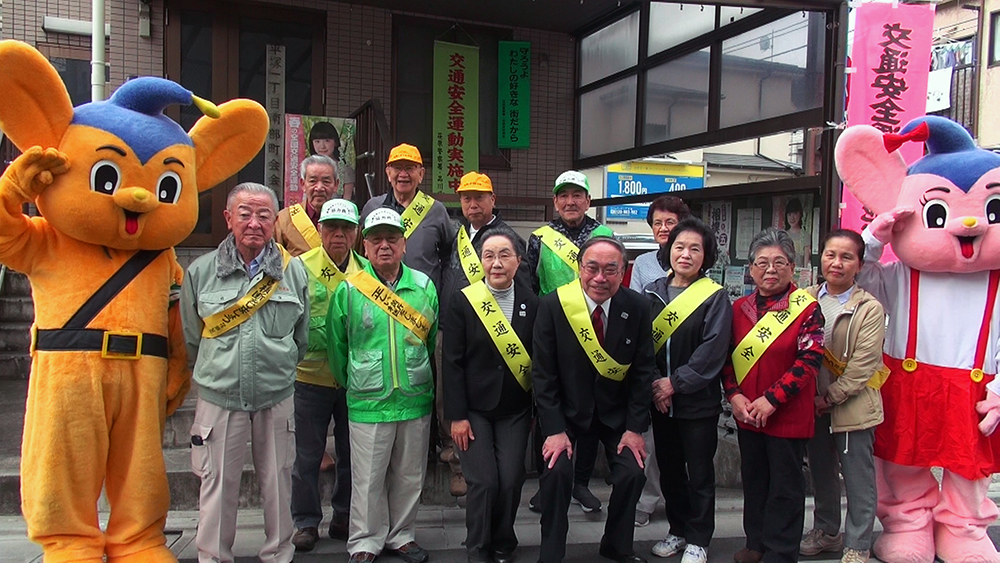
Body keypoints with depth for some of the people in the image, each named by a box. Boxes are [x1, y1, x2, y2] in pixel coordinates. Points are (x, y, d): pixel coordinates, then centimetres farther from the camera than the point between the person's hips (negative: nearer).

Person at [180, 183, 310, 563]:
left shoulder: (293, 271, 1)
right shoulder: (201, 271, -1)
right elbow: (191, 337, 9)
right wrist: (215, 374, 12)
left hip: (277, 397, 1)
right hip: (219, 397, -1)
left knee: (277, 482, 12)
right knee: (217, 485, 7)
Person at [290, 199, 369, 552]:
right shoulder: (302, 267, -5)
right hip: (312, 377, -2)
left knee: (351, 452, 13)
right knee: (308, 455, 9)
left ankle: (344, 517, 30)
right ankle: (306, 522, 25)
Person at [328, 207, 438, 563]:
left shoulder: (425, 287, 1)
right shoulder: (348, 291, -4)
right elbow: (337, 344, 5)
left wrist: (424, 381, 12)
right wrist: (350, 384, 11)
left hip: (416, 400, 2)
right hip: (368, 402, -2)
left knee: (409, 477, 14)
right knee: (368, 480, 7)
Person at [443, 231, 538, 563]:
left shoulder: (532, 303, -2)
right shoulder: (463, 301, -7)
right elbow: (452, 362, -7)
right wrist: (456, 416, -9)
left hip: (516, 410, 2)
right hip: (474, 408, -2)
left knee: (511, 481, -1)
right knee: (484, 482, -5)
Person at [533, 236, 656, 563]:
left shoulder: (638, 308, -11)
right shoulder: (552, 306, -17)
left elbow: (643, 370, -4)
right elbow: (543, 373, -13)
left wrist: (636, 427, -7)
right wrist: (554, 429, -17)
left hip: (616, 411, 2)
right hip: (567, 410, -2)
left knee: (632, 473, -7)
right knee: (557, 471, -19)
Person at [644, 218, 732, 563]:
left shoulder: (715, 297, -6)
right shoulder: (653, 293, 4)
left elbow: (712, 352, -13)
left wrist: (676, 382, -16)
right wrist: (654, 383, -11)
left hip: (698, 402, -4)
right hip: (660, 400, 4)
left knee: (700, 474, 7)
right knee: (669, 470, 15)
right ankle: (678, 531, 33)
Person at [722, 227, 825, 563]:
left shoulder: (806, 308, -9)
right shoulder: (739, 308, 5)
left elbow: (809, 360, -15)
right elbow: (726, 356, 6)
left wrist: (772, 399, -19)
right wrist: (734, 395, -8)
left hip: (788, 414, -5)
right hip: (746, 413, 5)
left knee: (785, 485, 7)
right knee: (753, 480, 18)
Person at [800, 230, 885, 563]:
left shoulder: (870, 308, -10)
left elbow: (862, 365, -13)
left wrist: (830, 397, -13)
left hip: (853, 406, -4)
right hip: (813, 404, 4)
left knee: (858, 479, 5)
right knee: (821, 473, 18)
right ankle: (826, 532, 37)